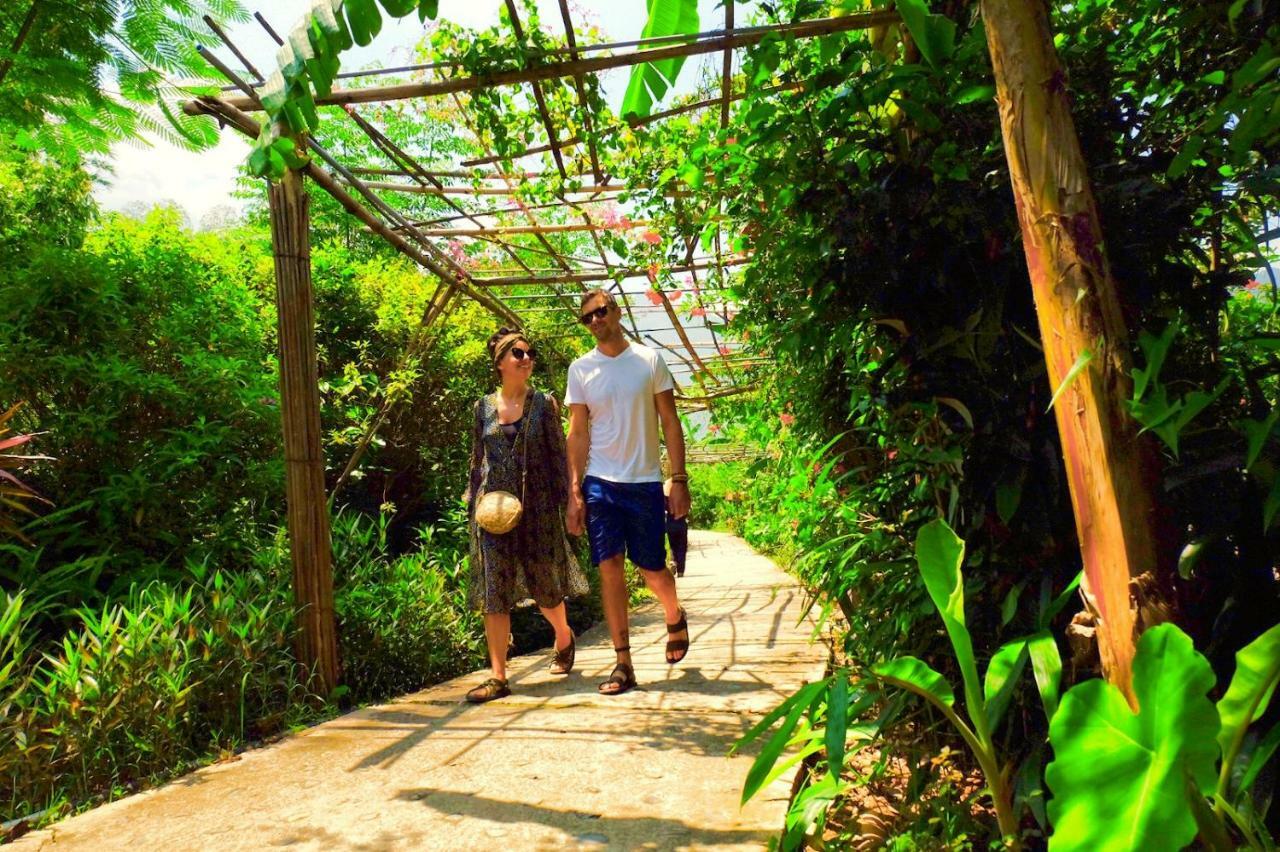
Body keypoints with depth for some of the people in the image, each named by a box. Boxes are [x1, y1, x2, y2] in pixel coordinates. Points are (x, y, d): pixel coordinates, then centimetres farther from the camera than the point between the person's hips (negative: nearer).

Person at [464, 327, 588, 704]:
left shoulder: (544, 403, 1)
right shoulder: (483, 407, 6)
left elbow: (558, 456, 0)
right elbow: (476, 462, 11)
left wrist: (565, 502, -5)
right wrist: (472, 505, 7)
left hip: (538, 508, -1)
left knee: (545, 586, 12)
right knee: (493, 592, -1)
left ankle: (564, 638, 41)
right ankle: (498, 677, 7)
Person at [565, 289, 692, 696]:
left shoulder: (649, 360, 1)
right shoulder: (580, 369, 5)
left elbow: (670, 423, 1)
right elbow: (577, 434, 4)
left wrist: (680, 479, -5)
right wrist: (574, 493, -2)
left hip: (645, 482, -1)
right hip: (599, 483, 1)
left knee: (652, 569, 5)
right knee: (609, 568, -1)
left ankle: (675, 618, 38)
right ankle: (623, 663, 10)